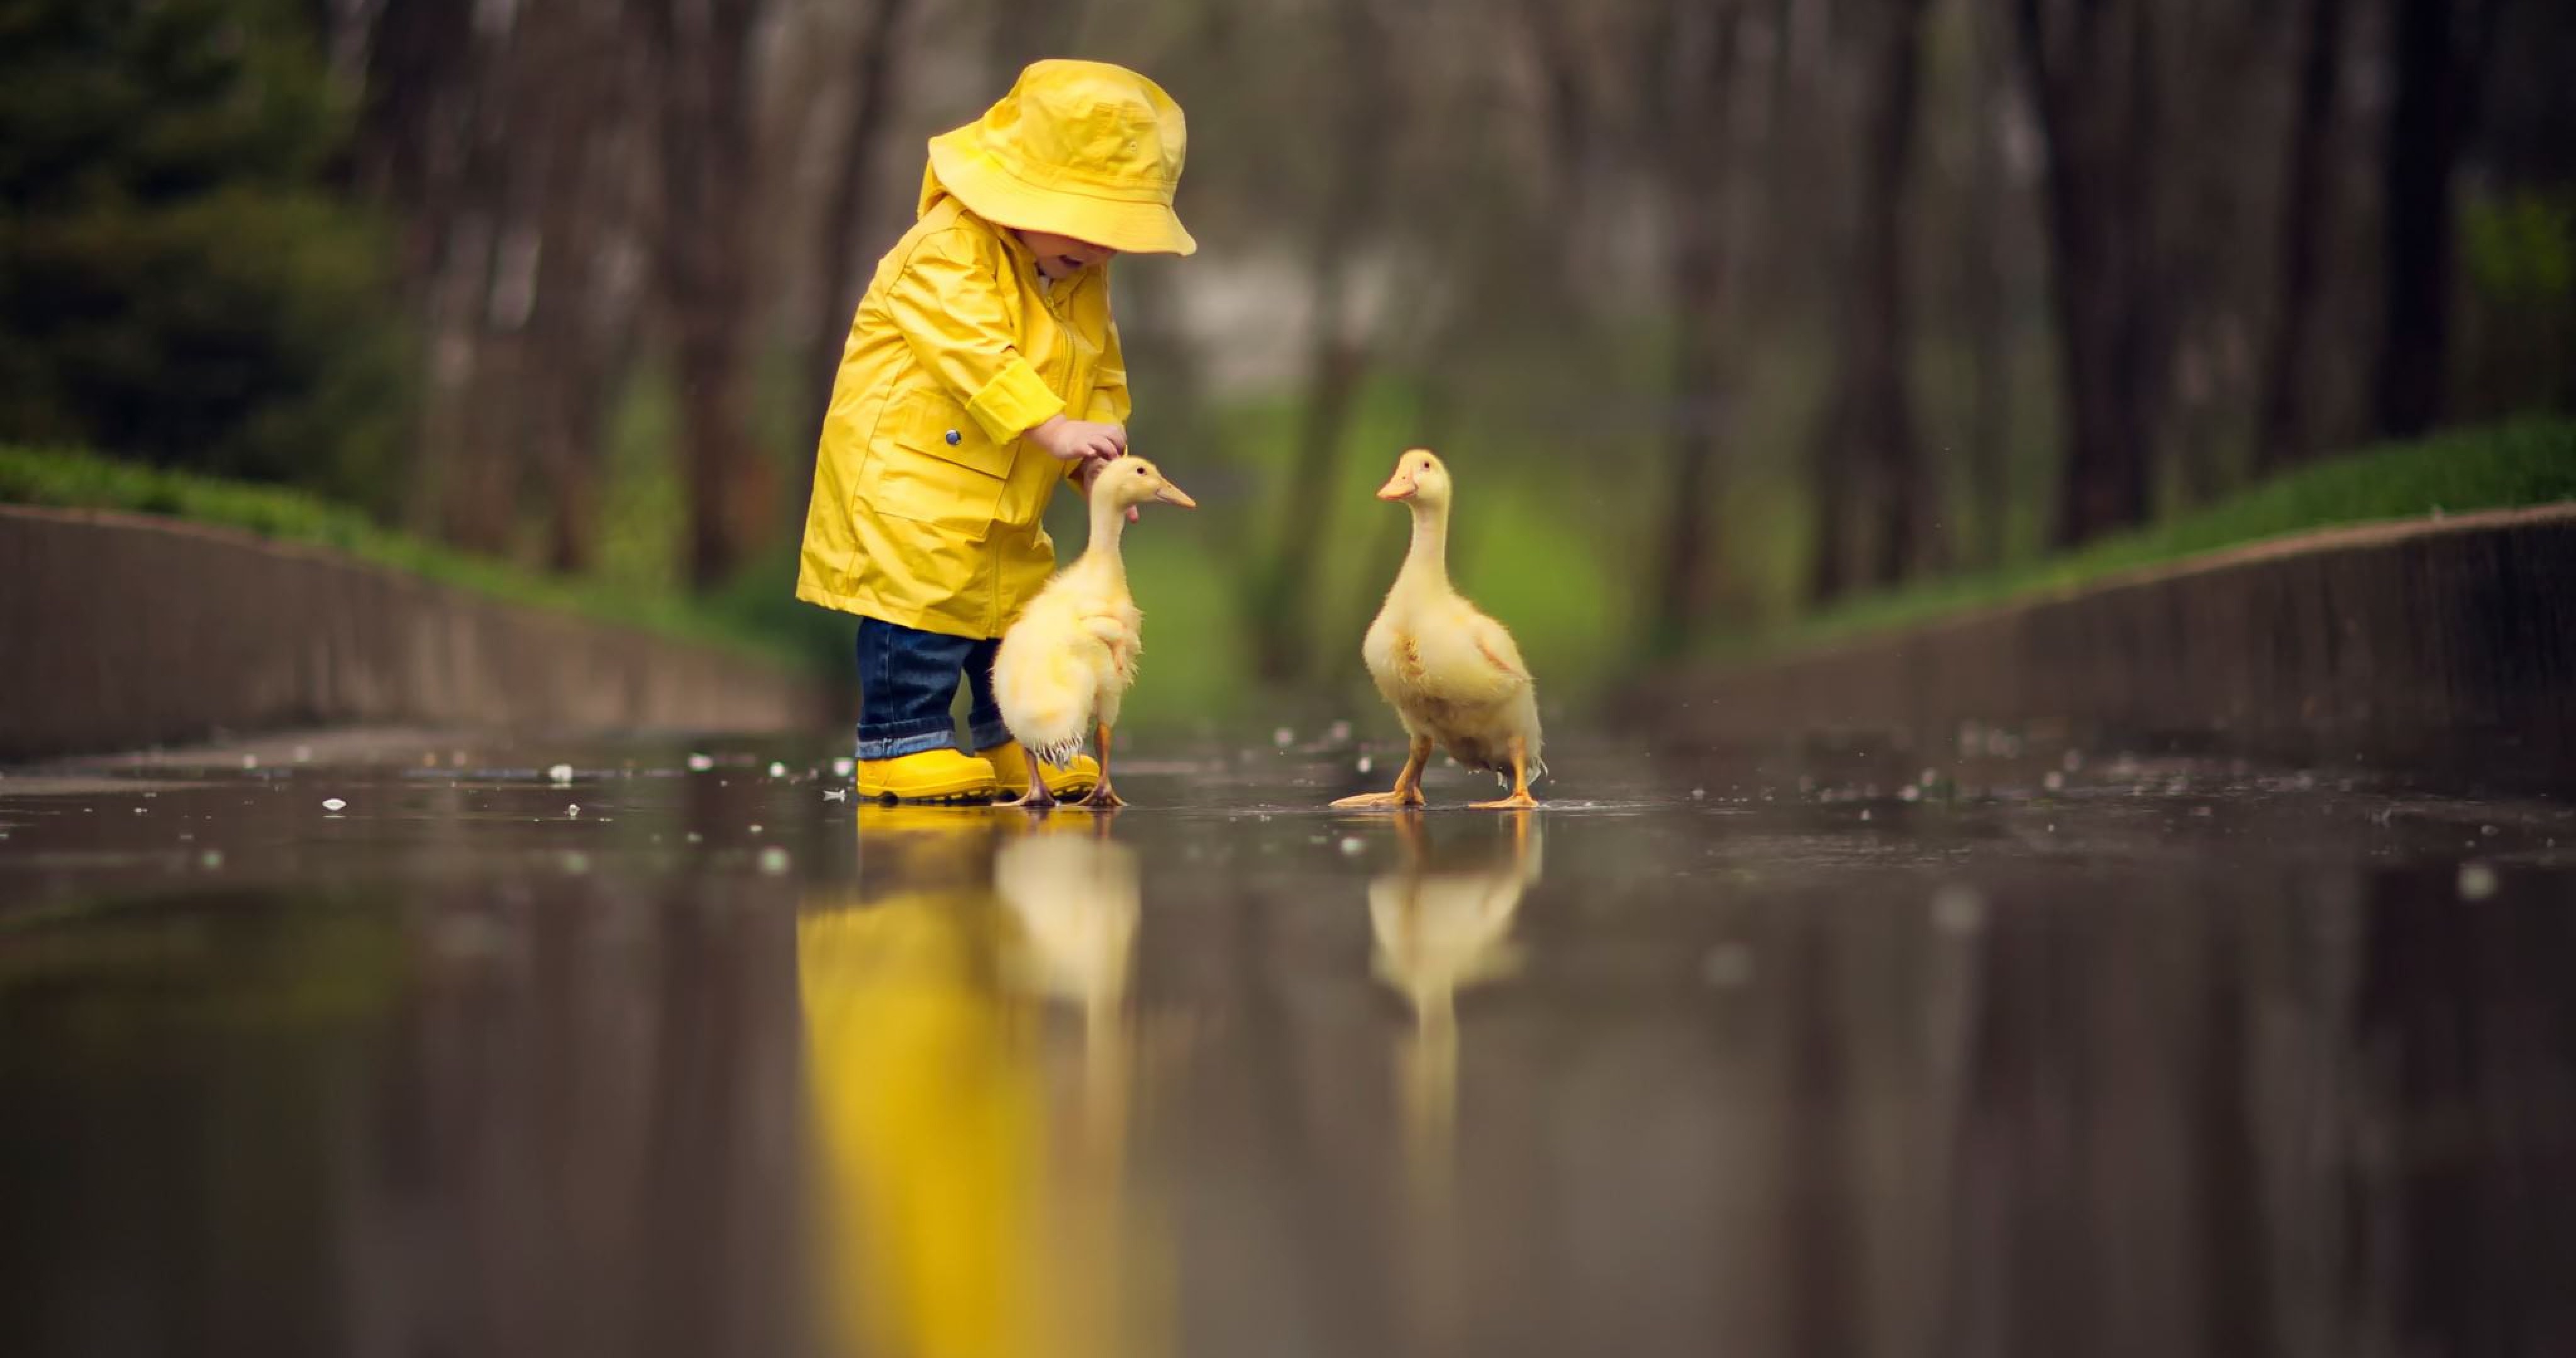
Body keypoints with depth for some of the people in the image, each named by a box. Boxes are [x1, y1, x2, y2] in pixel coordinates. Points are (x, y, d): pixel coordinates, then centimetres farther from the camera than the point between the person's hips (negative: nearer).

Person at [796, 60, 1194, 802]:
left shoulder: (1083, 283, 10)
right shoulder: (948, 251, -17)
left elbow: (1101, 381, 13)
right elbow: (977, 354, -29)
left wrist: (1096, 460, -5)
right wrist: (1055, 429, -36)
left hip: (1004, 505, 8)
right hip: (907, 480, -8)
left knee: (1019, 613, 14)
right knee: (921, 616, -12)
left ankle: (1016, 749, 27)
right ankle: (903, 743, -2)